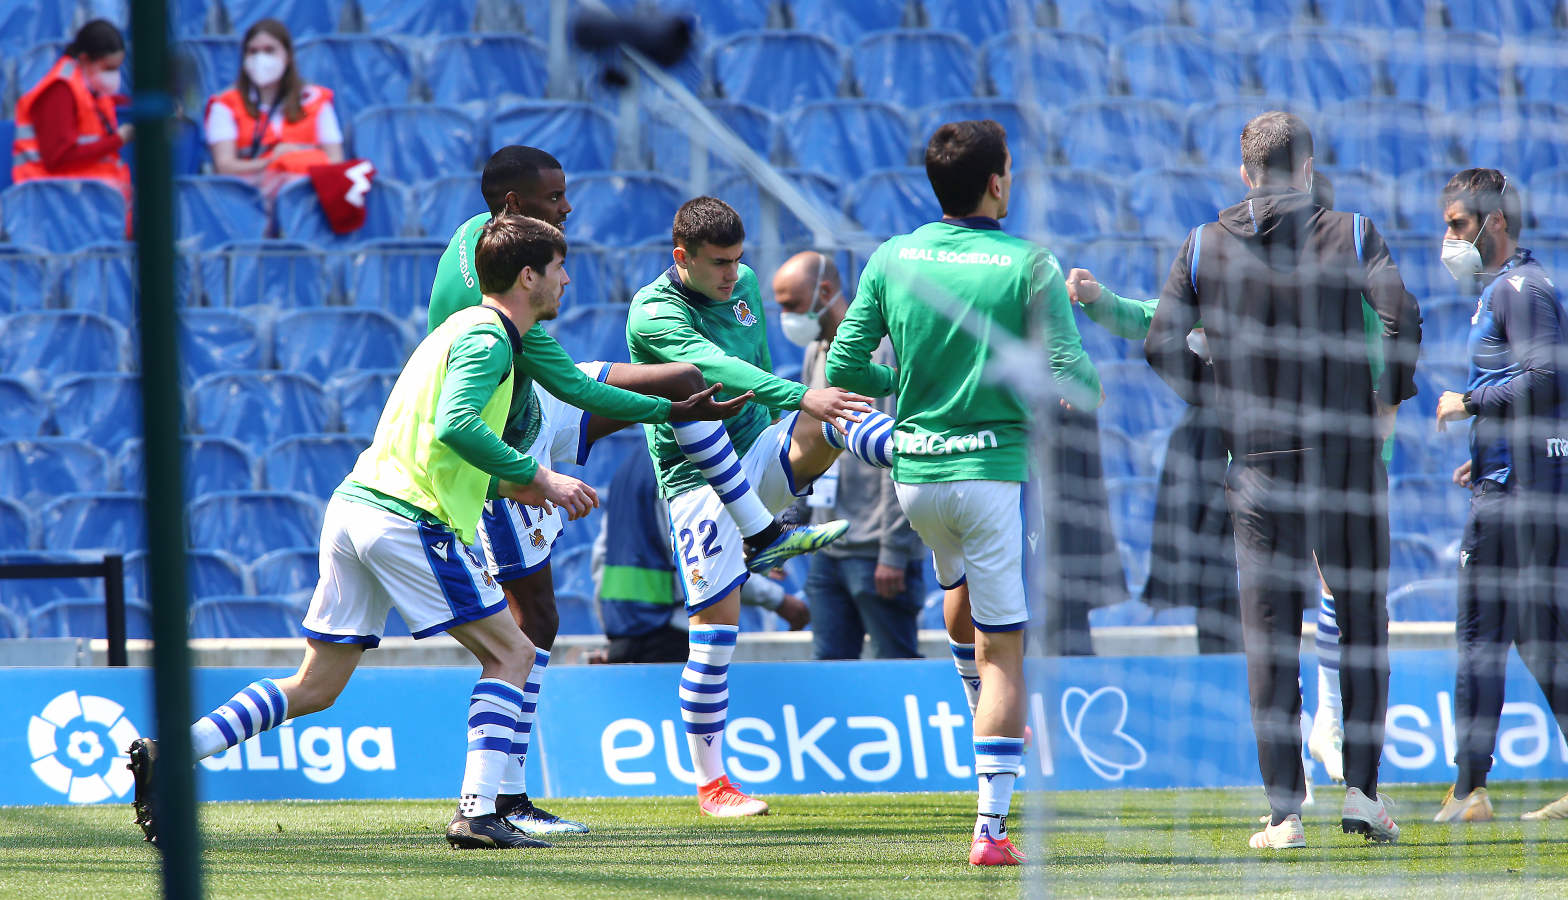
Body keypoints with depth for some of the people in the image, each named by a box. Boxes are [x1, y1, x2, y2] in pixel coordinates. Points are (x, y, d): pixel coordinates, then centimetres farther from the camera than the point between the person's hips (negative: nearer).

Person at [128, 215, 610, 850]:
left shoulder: (465, 331, 23)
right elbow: (454, 425, -24)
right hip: (408, 518, -9)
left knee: (315, 687, 9)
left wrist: (503, 484, 23)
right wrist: (536, 477, -17)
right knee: (510, 655, -1)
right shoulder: (488, 338, -8)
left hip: (354, 507, 9)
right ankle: (477, 813, -11)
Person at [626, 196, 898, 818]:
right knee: (716, 624, -8)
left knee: (833, 418, -25)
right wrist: (800, 397, -48)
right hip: (698, 480, -5)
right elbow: (717, 367, -35)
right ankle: (710, 784, 2)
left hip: (760, 454, 5)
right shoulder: (654, 315, -17)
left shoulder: (744, 285, 6)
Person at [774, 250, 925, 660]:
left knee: (896, 667, -4)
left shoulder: (884, 350, -11)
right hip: (829, 551, 8)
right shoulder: (817, 353, 15)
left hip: (877, 552, -8)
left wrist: (894, 552, -17)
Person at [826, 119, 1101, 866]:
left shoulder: (892, 259, 1)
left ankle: (986, 716, 47)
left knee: (961, 590, 36)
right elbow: (1070, 375, -11)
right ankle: (991, 826, -7)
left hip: (913, 469, 4)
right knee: (1001, 651, 0)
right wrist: (1088, 391, 13)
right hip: (991, 465, -4)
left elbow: (843, 368, 2)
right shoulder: (1029, 264, -9)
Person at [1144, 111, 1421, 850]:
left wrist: (1222, 399, 11)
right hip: (1348, 458, -1)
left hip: (1259, 465, 1)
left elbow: (1161, 345, -2)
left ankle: (1285, 811, 1)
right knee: (1363, 624, 11)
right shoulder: (1349, 235, -1)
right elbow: (1401, 315, -13)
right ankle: (1361, 790, 4)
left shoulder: (1204, 247, 4)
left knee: (1270, 641, 4)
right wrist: (1388, 399, 1)